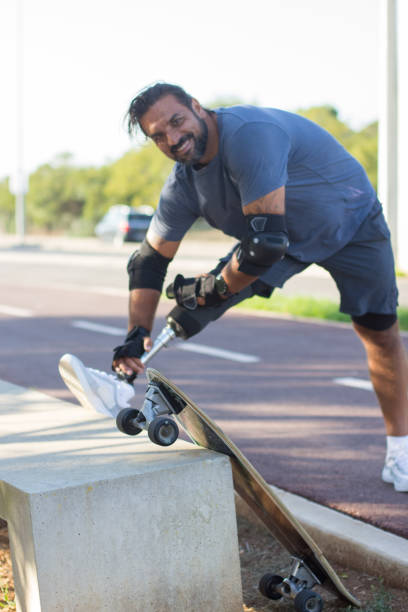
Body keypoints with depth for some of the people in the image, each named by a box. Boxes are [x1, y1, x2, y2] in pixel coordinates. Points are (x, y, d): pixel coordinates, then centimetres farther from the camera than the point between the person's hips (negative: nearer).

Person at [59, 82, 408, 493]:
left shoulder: (249, 133, -39)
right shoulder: (184, 185, -16)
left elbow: (267, 240, -42)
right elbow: (150, 259, -8)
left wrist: (213, 290, -27)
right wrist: (136, 336, -17)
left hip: (350, 224, -5)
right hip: (281, 236, 5)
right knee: (196, 299, -13)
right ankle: (125, 385, -11)